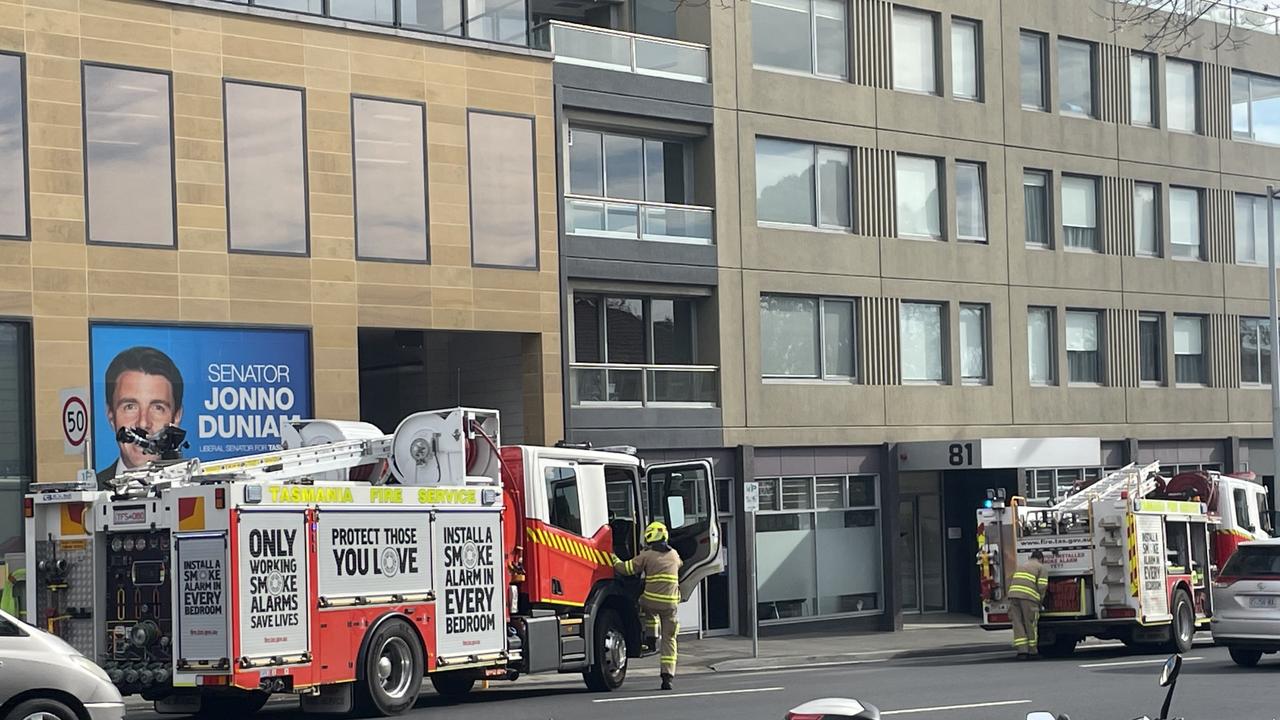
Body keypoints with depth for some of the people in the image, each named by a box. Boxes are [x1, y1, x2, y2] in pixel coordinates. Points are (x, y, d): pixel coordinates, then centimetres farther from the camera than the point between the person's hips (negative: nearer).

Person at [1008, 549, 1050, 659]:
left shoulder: (1020, 565, 30)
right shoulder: (1041, 568, 12)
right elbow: (1042, 587, -1)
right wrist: (1040, 601, 14)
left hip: (1013, 593, 4)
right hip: (1028, 596, -4)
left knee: (1018, 624, 4)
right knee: (1031, 624, 6)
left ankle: (1021, 650, -2)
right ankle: (1032, 651, 12)